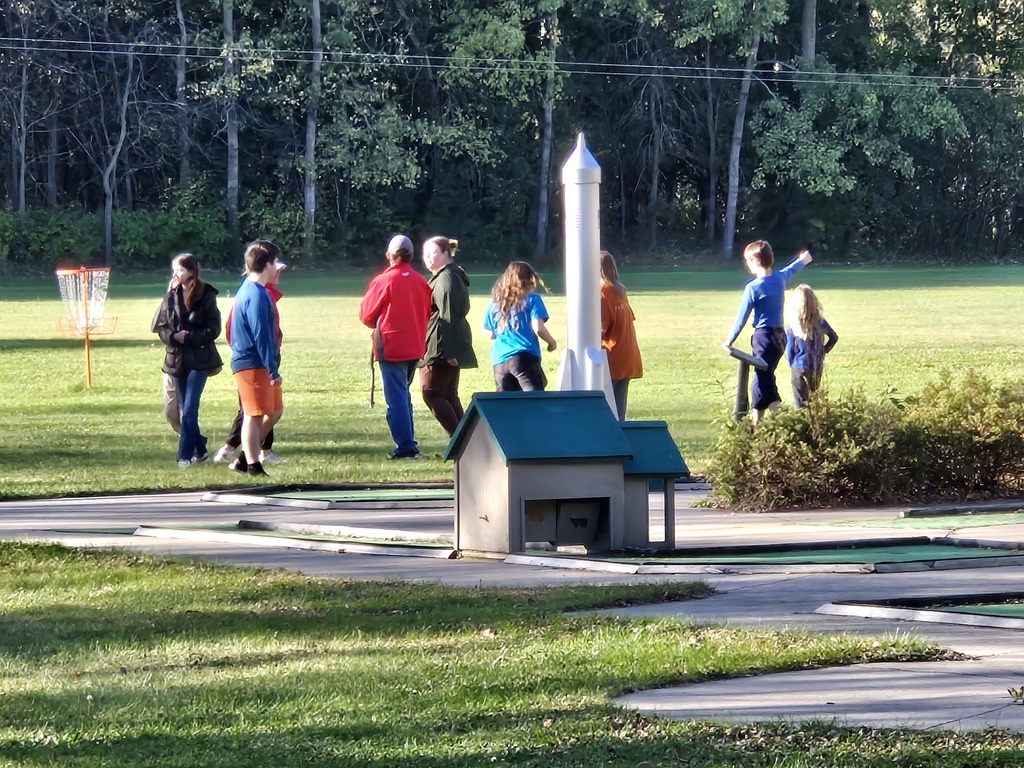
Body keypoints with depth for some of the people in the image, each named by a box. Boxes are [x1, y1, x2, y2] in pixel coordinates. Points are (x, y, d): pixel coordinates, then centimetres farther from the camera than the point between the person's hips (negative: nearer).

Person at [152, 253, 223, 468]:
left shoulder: (206, 297, -6)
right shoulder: (171, 296, 6)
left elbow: (213, 330, -7)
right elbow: (159, 326, 6)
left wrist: (189, 337, -17)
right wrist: (173, 337, -14)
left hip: (199, 360, -5)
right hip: (177, 359, 5)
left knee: (189, 410, -11)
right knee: (183, 410, 9)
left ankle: (185, 455, -9)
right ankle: (199, 450, 21)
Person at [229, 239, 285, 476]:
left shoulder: (248, 289, 14)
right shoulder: (256, 296, -18)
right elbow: (260, 336, -21)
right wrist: (273, 370, -19)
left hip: (249, 361, 10)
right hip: (252, 364, -10)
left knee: (274, 410, 16)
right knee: (254, 415, -5)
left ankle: (245, 459, 20)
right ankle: (252, 466, -1)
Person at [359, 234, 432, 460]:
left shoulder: (384, 281, -13)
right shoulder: (420, 282, 3)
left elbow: (366, 314, -5)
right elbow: (427, 313, 12)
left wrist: (378, 326, 15)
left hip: (390, 347, -6)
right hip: (415, 347, 6)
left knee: (396, 397, -3)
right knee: (404, 395, 19)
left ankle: (405, 446, -8)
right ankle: (409, 442, 20)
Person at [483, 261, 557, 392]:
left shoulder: (494, 304, 15)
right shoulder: (532, 300, 1)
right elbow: (538, 329, -6)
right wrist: (551, 342, 11)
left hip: (500, 360, 5)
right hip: (525, 358, -5)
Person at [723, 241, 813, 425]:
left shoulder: (753, 288, -14)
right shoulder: (781, 278, 6)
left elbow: (741, 318, -8)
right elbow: (791, 269, 31)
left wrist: (729, 341, 4)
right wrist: (802, 260, 54)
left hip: (764, 336, -8)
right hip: (780, 335, 8)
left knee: (763, 380, -10)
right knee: (765, 377, 17)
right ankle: (757, 422, 22)